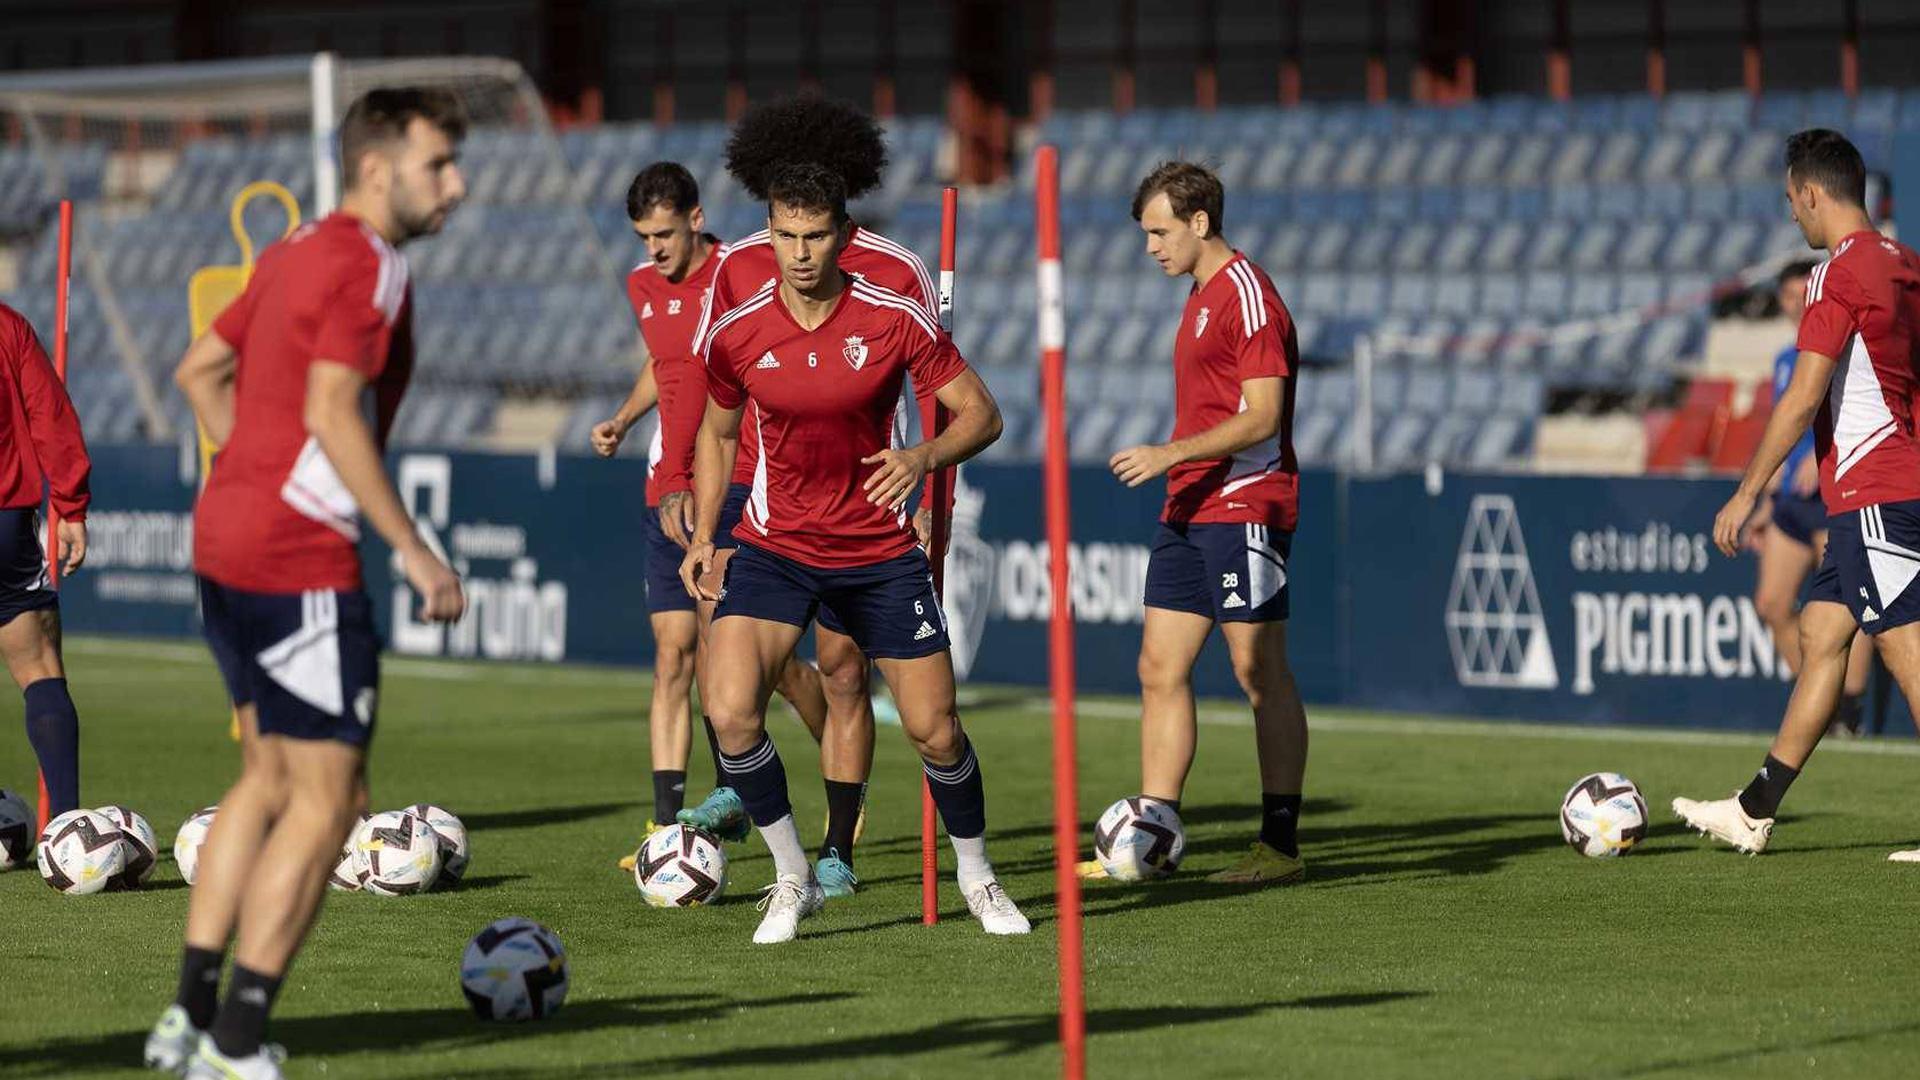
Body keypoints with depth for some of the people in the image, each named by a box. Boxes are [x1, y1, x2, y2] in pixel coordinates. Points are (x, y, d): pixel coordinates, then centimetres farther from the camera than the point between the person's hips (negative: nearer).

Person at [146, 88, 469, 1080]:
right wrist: (414, 551, -21)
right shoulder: (368, 265, -13)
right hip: (301, 562, -10)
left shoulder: (298, 251, 16)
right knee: (325, 802, -3)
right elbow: (331, 413, -23)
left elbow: (199, 372, 23)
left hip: (223, 540, 10)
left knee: (270, 777, 19)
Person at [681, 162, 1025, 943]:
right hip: (773, 548, 1)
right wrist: (703, 537, 2)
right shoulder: (737, 335, -6)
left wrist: (925, 457, -26)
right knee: (731, 710, -20)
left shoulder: (895, 320, -11)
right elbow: (717, 434, 12)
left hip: (879, 553, -1)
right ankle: (792, 878, -1)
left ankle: (977, 876, 27)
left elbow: (980, 413, -6)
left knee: (935, 730, 1)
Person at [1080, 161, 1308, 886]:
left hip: (1244, 509, -10)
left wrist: (1171, 453, -21)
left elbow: (1262, 417, -18)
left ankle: (1281, 846, 0)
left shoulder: (1248, 295, -12)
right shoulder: (1201, 295, 18)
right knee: (1160, 668, 5)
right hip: (1190, 512, 10)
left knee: (1260, 674, -5)